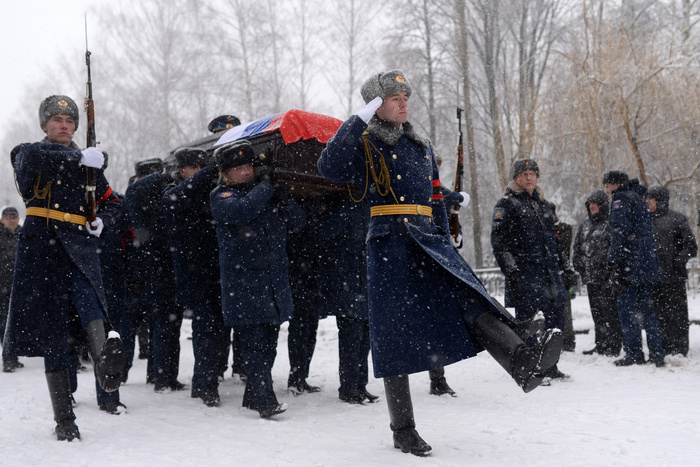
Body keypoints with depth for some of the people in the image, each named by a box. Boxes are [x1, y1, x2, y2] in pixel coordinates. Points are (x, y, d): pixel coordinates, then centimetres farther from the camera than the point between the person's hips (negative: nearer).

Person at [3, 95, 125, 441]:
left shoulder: (88, 162, 22)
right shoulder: (29, 153, 13)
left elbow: (110, 201, 29)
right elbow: (32, 159, -13)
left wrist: (101, 220, 7)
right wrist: (78, 158, -15)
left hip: (79, 244, 2)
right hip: (42, 245, -2)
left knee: (85, 298, -30)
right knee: (53, 331, -3)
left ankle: (104, 361, -59)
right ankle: (64, 420, 0)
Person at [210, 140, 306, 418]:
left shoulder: (267, 192, 17)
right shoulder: (221, 196, 2)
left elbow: (299, 222, 14)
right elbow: (241, 211, -21)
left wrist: (285, 199, -4)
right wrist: (265, 185, -10)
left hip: (275, 279, 6)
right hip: (243, 282, -5)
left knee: (269, 341, 9)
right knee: (254, 341, -11)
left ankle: (253, 397, 20)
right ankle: (265, 400, -11)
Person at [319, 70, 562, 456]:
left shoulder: (422, 146, 21)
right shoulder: (364, 146, 3)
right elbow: (329, 168, -17)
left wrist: (443, 240, 17)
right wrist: (358, 121, -16)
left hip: (427, 240, 5)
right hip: (388, 243, -4)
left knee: (470, 297, -20)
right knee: (396, 333, -2)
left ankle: (524, 364, -38)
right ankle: (403, 431, 6)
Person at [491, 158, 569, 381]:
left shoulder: (544, 204, 21)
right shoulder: (506, 204, 0)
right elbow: (498, 240, -7)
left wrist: (560, 262, 22)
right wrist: (511, 270, -15)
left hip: (548, 269, 7)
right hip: (523, 270, -6)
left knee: (556, 314, 3)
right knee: (526, 317, -5)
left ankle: (550, 366, 14)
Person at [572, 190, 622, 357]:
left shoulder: (611, 224, -6)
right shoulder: (584, 226, 18)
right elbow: (577, 247, 22)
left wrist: (607, 267, -18)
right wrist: (580, 266, 10)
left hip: (607, 277, -8)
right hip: (590, 277, 8)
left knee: (610, 312, -6)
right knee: (596, 312, 13)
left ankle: (613, 346, -2)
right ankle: (601, 345, 20)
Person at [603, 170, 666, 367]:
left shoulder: (621, 200, -6)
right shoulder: (639, 199, 22)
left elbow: (620, 233, -16)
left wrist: (615, 263, -17)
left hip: (630, 262, -9)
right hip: (646, 262, 9)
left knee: (626, 307, -5)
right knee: (646, 306, 11)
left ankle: (634, 353, -5)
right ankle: (657, 353, 10)